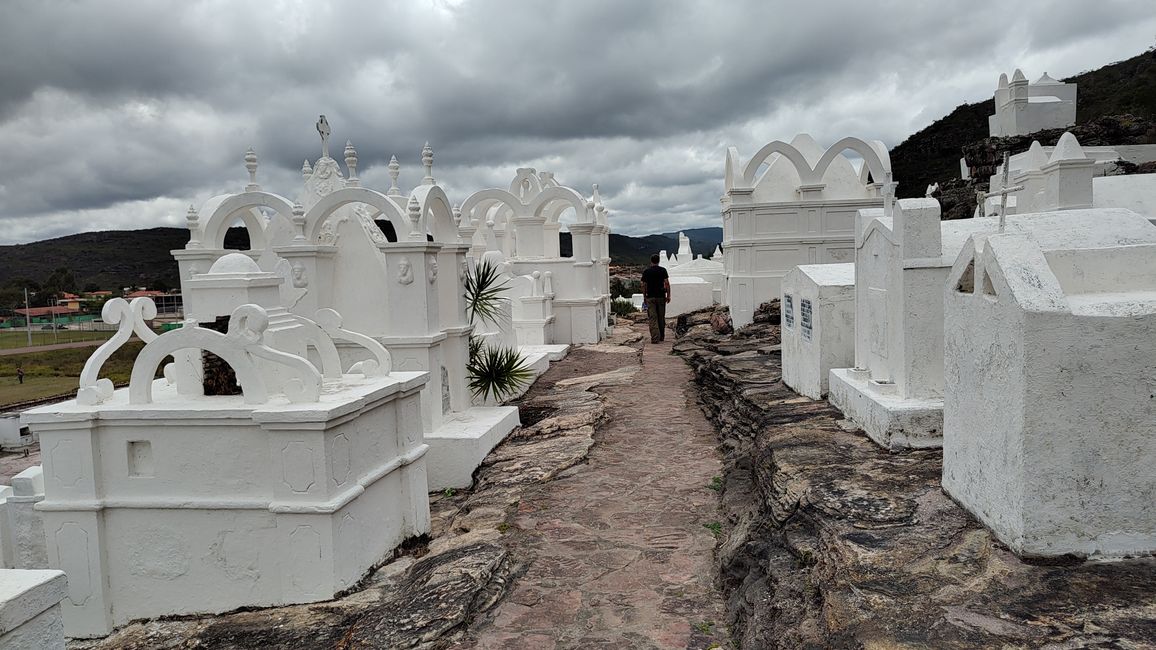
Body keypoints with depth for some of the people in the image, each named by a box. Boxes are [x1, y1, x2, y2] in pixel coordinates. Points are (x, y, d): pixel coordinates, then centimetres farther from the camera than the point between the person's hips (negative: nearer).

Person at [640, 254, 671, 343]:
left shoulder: (646, 271, 1)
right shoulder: (663, 270, -1)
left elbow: (644, 285, 2)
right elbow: (667, 283, -6)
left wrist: (644, 296, 13)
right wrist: (668, 295, -1)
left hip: (650, 297, -1)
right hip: (661, 296, 1)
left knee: (652, 318, -3)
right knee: (661, 317, 12)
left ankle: (655, 338, -12)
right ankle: (662, 337, 21)